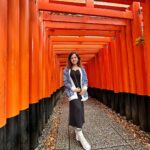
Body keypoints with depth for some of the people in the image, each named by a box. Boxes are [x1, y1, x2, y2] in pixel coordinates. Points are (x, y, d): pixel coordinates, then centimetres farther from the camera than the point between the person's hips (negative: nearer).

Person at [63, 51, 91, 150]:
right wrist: (74, 89, -12)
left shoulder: (82, 69, 11)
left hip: (81, 92, 4)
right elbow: (65, 82, -2)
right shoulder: (67, 70, 4)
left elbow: (85, 80, 8)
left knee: (79, 111, 9)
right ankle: (80, 134, -8)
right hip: (72, 92, -3)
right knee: (77, 109, -16)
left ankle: (77, 131, 30)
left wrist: (84, 88, -9)